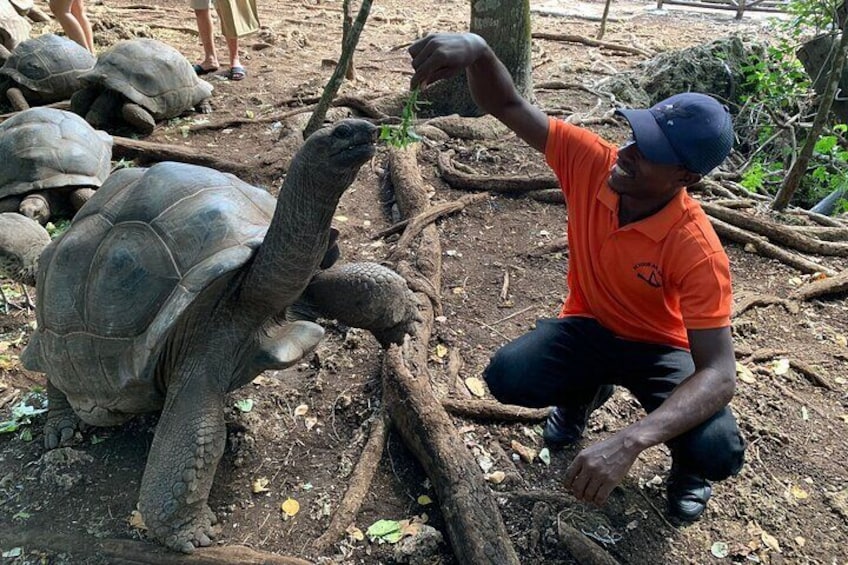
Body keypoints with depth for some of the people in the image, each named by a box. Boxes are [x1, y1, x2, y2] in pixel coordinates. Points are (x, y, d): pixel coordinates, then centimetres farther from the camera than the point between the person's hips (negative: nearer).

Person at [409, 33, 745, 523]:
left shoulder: (698, 252, -32)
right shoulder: (591, 161, -23)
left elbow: (719, 374, -35)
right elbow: (509, 106, -21)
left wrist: (629, 442, -50)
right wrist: (477, 49, -45)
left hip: (660, 347, -2)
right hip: (589, 326, 3)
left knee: (719, 452, -28)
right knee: (506, 376, -25)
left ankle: (688, 463, 14)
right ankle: (583, 392, 13)